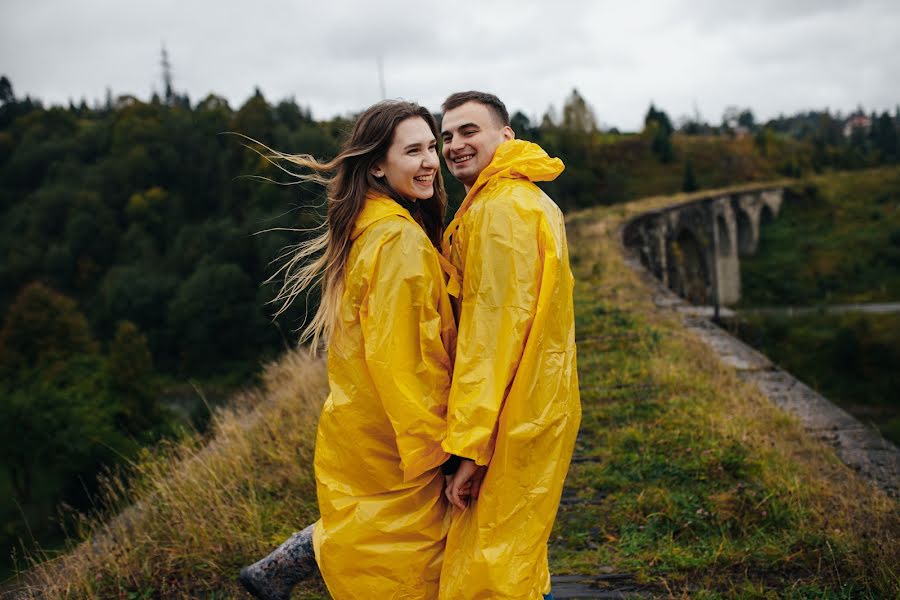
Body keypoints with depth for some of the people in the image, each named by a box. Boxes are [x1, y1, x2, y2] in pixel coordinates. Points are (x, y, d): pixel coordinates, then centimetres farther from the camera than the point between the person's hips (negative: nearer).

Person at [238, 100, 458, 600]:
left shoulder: (367, 228, 7)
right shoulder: (402, 242, -22)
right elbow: (400, 359, -23)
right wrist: (433, 445, -16)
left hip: (355, 424, 9)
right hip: (393, 443, -9)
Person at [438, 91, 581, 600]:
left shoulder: (500, 209, -16)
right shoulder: (534, 203, 17)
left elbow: (492, 330, -22)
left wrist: (469, 445, -20)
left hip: (512, 420, -10)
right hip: (541, 410, 10)